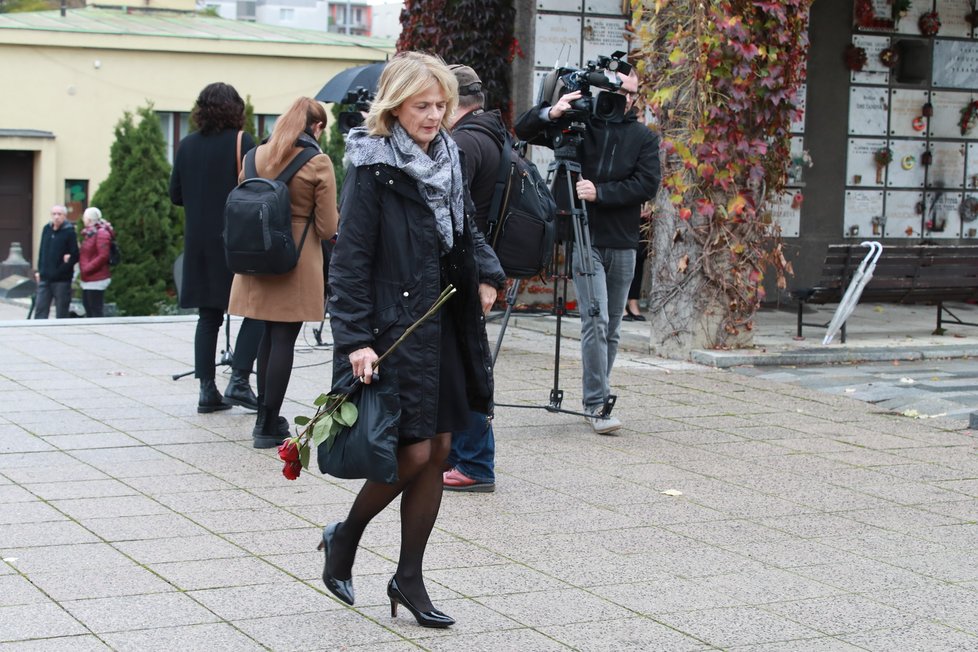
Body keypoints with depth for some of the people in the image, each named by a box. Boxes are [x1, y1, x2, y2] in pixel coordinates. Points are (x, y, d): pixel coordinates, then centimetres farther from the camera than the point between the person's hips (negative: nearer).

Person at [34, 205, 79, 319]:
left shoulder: (69, 232, -7)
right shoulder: (47, 229, 9)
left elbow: (75, 256, -9)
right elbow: (41, 251, 15)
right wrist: (39, 270, 9)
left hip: (62, 280, -5)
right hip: (45, 278, 5)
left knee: (61, 314, 2)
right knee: (40, 311, 5)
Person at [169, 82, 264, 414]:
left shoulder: (187, 146, 4)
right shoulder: (241, 142, -9)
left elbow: (176, 195, 9)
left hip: (198, 243, 5)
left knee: (209, 317, 10)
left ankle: (207, 391, 8)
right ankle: (239, 381, -6)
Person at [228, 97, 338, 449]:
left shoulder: (256, 156, 5)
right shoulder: (318, 163, -9)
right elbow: (328, 227, -9)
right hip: (298, 263, -5)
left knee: (269, 335, 16)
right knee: (284, 340, -1)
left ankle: (266, 417, 22)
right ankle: (268, 427, 0)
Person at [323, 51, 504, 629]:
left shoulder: (446, 158, 10)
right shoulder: (373, 167, -11)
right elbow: (351, 257, -14)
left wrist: (487, 273, 7)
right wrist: (356, 338, -19)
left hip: (445, 324, 7)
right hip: (395, 328, -7)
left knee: (439, 451, 7)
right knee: (413, 452, -9)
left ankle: (409, 578, 17)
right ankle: (345, 537, 17)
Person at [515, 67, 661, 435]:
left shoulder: (643, 137, 7)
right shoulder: (579, 125, 2)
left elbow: (648, 185, -5)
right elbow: (523, 131, -1)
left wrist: (600, 192, -16)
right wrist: (551, 114, -21)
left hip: (622, 244, 3)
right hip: (585, 239, -3)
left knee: (612, 326, 10)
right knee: (596, 319, -13)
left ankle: (598, 397, 23)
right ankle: (596, 405, -11)